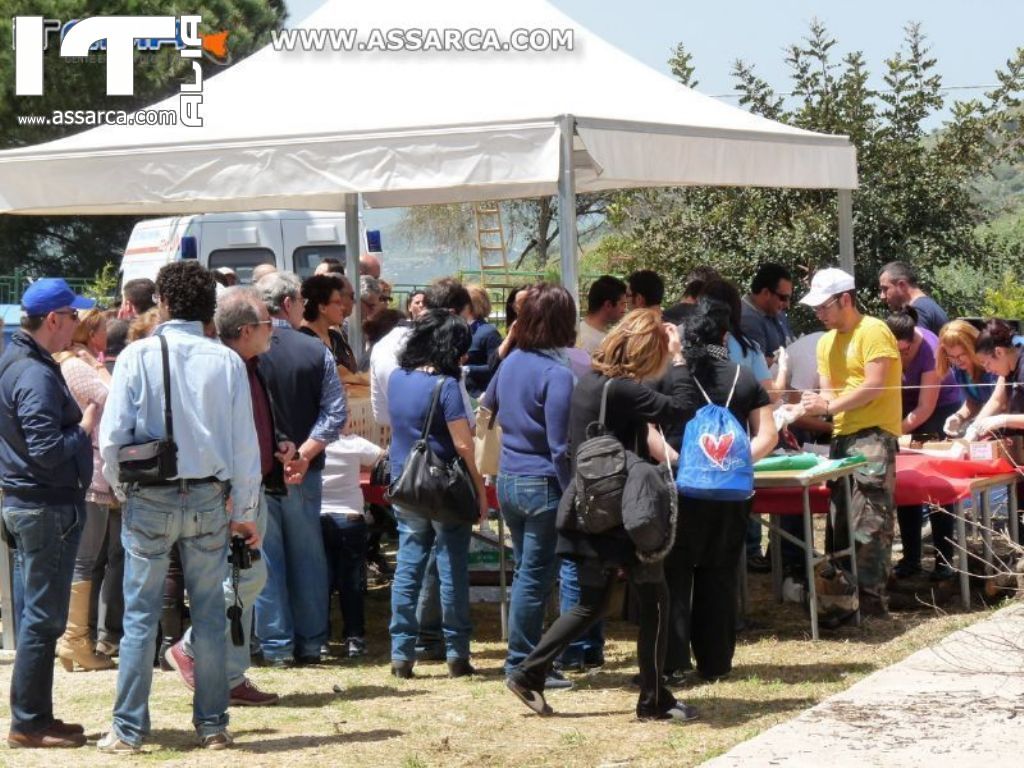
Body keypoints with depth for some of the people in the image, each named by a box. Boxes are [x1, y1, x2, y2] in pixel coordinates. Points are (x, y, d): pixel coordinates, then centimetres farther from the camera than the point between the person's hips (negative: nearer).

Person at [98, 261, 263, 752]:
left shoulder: (139, 356, -7)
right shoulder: (226, 361, -2)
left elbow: (112, 434, -9)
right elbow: (245, 443, 0)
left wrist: (120, 487, 8)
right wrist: (245, 512, 9)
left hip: (149, 500, -2)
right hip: (209, 498, 2)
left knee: (140, 615, 4)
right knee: (209, 614, 10)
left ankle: (128, 730, 7)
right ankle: (212, 725, 15)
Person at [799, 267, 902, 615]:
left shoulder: (873, 332, -10)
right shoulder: (826, 342, 16)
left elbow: (875, 386, -17)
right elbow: (829, 392, 13)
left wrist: (829, 406, -16)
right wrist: (814, 403, -10)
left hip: (873, 434, -9)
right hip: (842, 435, 9)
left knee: (869, 522, -12)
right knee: (839, 518, 11)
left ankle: (872, 597, -12)